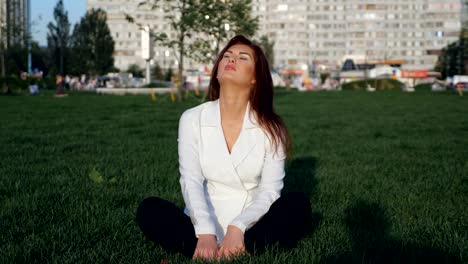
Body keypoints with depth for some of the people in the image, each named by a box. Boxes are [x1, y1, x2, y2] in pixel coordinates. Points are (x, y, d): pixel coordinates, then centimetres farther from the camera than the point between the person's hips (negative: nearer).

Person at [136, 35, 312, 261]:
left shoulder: (270, 128, -3)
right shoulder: (192, 119, -2)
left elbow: (270, 190, -9)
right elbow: (191, 181, -11)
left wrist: (238, 228, -27)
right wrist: (205, 234, -27)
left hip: (249, 230, 0)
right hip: (204, 228, 0)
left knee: (298, 205, -26)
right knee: (149, 209, -24)